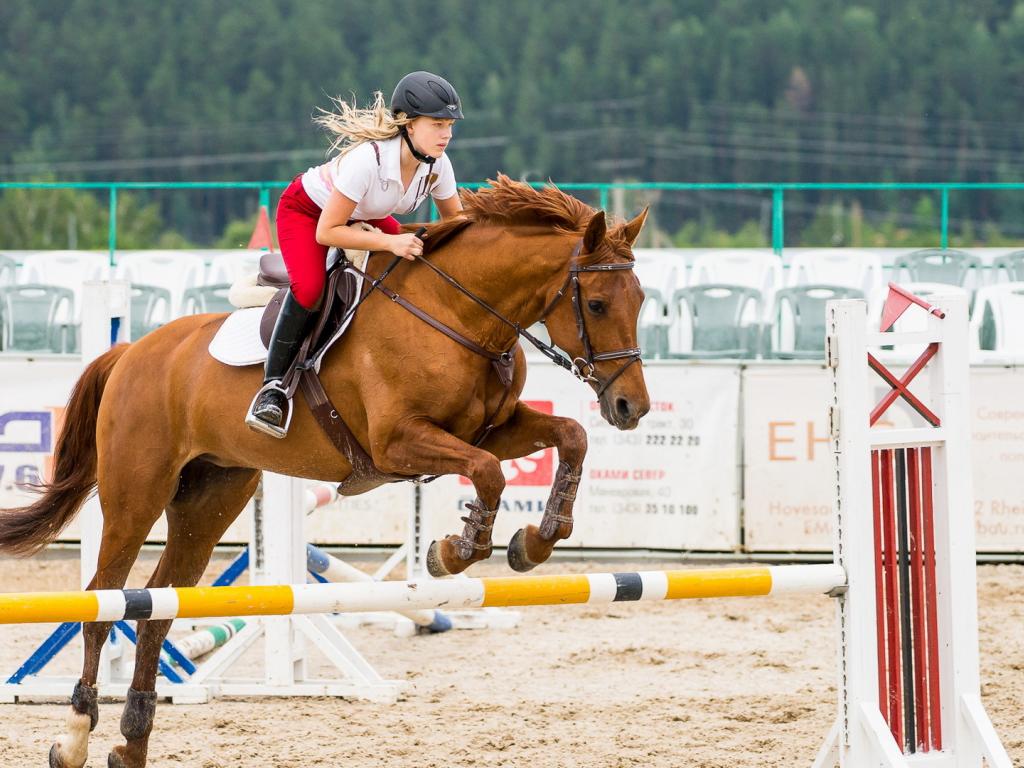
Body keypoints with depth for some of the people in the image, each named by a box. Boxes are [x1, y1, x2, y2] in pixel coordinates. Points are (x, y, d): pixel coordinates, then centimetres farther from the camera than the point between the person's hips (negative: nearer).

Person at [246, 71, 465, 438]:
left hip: (363, 214, 7)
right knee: (308, 287, -32)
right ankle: (273, 387, -21)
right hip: (306, 211, -7)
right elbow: (326, 232, -35)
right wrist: (390, 242, -44)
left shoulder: (437, 165, -20)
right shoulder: (367, 159, -40)